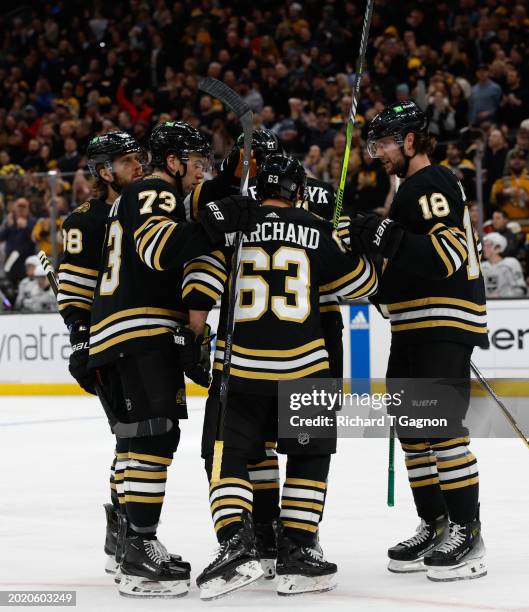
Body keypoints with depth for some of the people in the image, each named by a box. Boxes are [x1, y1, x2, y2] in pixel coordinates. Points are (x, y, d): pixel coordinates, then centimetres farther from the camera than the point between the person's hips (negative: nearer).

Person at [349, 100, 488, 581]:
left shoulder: (435, 183, -11)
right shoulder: (409, 189, 21)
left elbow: (448, 253, -24)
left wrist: (388, 239, -30)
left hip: (445, 324, -11)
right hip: (413, 328, 11)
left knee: (439, 425, -13)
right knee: (410, 427, 11)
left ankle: (467, 534, -10)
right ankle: (435, 527, 17)